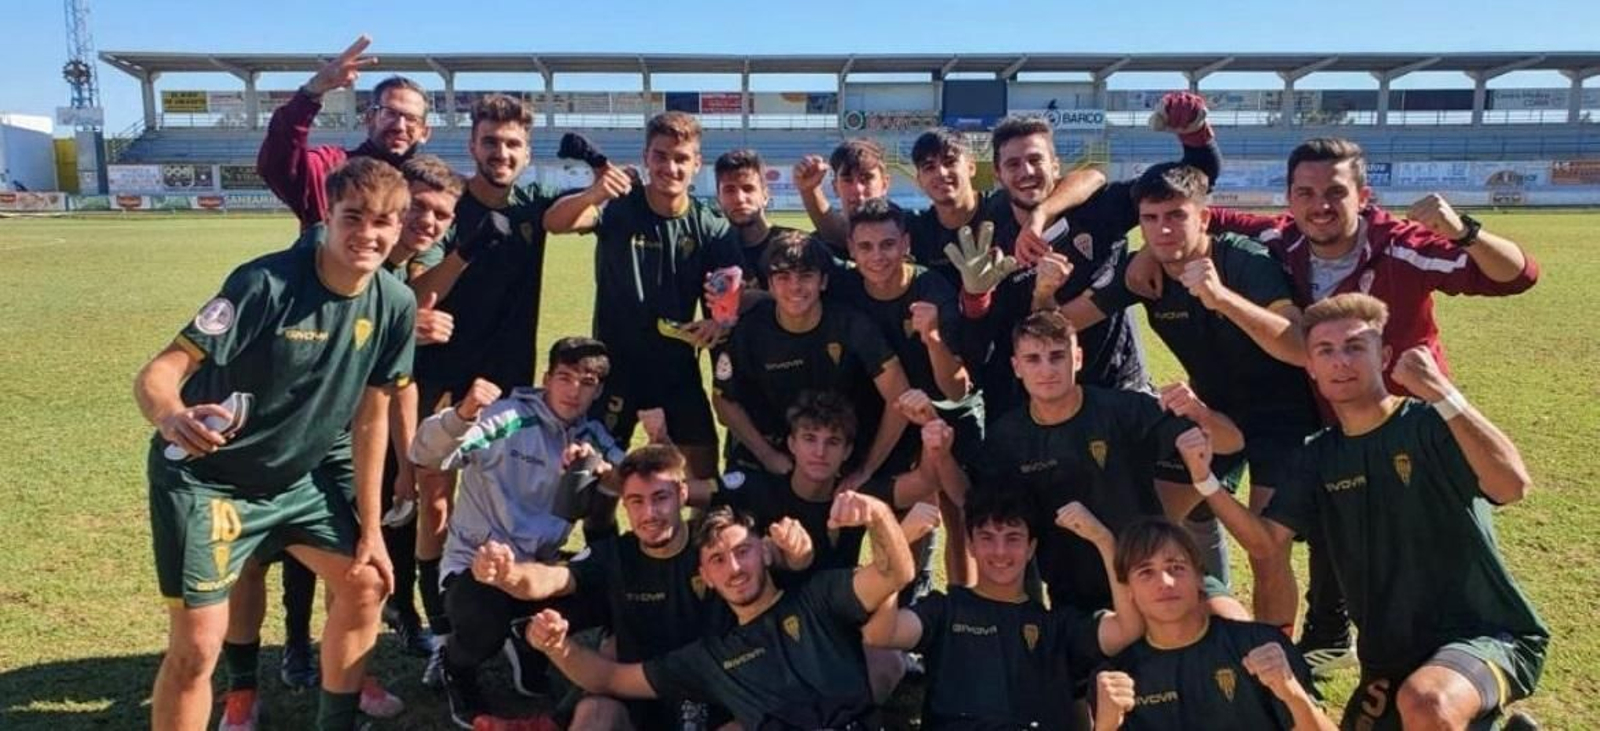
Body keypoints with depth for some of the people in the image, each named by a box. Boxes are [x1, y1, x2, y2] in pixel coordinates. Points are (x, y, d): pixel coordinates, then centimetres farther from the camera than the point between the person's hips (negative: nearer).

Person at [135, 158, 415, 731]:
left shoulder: (395, 305, -10)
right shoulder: (267, 282, -25)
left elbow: (371, 416, -2)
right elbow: (160, 370, -28)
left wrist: (370, 530, 0)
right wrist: (171, 417, -53)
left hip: (293, 480, 6)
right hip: (204, 479, -6)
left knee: (366, 584, 10)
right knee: (198, 643, -9)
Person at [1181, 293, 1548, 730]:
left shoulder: (1429, 424, -13)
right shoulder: (1320, 456, 4)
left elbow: (1512, 486, -29)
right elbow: (1265, 541, -1)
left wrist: (1442, 395, -35)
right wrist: (1205, 481, -16)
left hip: (1486, 634, -6)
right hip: (1392, 655, 7)